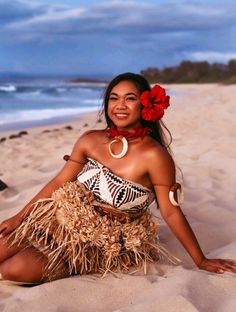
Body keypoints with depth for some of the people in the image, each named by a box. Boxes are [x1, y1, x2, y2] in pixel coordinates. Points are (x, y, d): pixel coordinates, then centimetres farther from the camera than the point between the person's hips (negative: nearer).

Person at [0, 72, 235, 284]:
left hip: (107, 243, -5)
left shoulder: (154, 156, -19)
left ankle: (72, 269, 10)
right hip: (62, 220, 5)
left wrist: (201, 261, -7)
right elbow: (59, 182, 4)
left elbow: (171, 213, -12)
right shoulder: (90, 140, -4)